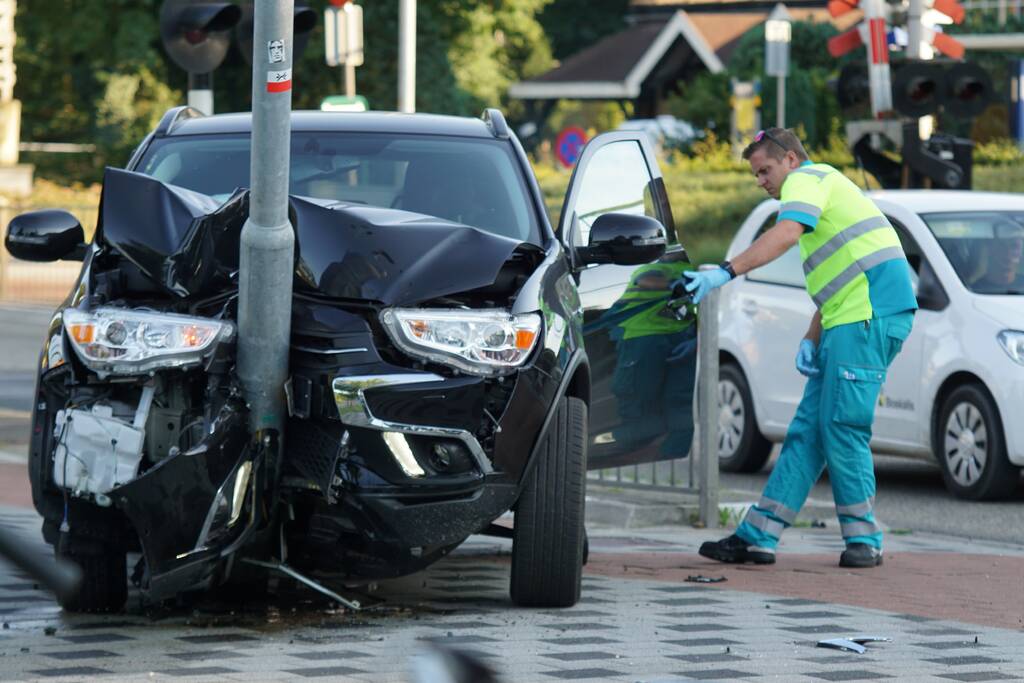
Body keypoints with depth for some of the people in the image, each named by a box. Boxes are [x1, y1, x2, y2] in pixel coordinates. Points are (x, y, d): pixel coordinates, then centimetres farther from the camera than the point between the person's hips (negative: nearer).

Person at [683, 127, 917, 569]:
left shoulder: (807, 180, -2)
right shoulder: (824, 188, 29)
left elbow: (786, 234, -24)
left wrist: (726, 272, -32)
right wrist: (810, 341, 14)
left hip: (870, 315, -11)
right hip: (850, 318, 11)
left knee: (841, 425, -10)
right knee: (808, 428, 6)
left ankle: (863, 539, -4)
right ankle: (757, 536, 4)